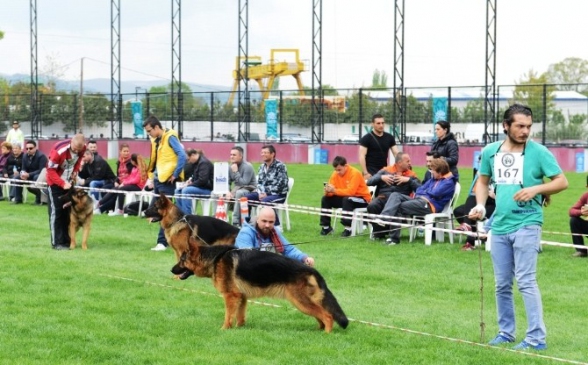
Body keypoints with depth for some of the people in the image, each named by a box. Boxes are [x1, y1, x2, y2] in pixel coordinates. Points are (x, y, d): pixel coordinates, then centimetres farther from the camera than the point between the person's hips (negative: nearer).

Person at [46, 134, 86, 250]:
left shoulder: (82, 149, -12)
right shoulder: (59, 150, -30)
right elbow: (50, 170, -24)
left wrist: (75, 172, -6)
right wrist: (62, 184, -31)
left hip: (69, 182, 6)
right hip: (55, 183, -6)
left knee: (68, 211, 7)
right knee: (56, 212, -8)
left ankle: (66, 240, 14)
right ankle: (57, 243, -7)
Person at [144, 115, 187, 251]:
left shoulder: (170, 137, -12)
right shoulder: (155, 140, 14)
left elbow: (182, 156, -21)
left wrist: (175, 174, -17)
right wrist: (151, 177, 12)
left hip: (167, 180, -9)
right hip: (158, 179, 9)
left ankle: (162, 242, -4)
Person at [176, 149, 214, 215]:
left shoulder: (204, 163, -17)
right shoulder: (197, 162, 14)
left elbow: (202, 180, -24)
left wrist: (190, 185, -17)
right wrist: (191, 179, 9)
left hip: (207, 188, -10)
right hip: (200, 187, 10)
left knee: (185, 190, -28)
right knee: (178, 191, 1)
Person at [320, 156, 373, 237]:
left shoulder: (355, 173, -22)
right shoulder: (335, 174, -3)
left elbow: (351, 191, -33)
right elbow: (331, 192, -6)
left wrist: (335, 191, -40)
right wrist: (328, 191, -31)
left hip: (362, 199, -7)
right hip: (344, 197, 7)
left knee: (347, 200, -37)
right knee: (325, 198, -8)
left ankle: (348, 228, -34)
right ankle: (326, 226, -2)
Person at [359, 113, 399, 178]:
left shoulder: (389, 137, 7)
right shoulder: (366, 138, -7)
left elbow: (396, 153, 4)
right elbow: (362, 156, -11)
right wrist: (365, 173, -19)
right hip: (371, 172, -5)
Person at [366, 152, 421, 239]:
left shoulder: (411, 175, 16)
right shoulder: (386, 170, 19)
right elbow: (369, 182, 12)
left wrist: (409, 180, -8)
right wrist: (381, 177, -3)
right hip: (383, 197, 2)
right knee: (372, 206, -31)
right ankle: (378, 232, -10)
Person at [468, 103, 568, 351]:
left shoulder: (538, 152, -7)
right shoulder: (490, 152, 5)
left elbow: (562, 181, -4)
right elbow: (483, 180, 19)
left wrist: (536, 189, -19)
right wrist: (480, 205, 3)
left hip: (526, 225, -5)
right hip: (499, 226, 5)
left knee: (526, 281, -10)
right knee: (502, 284, 12)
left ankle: (536, 338, -7)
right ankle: (506, 332, 26)